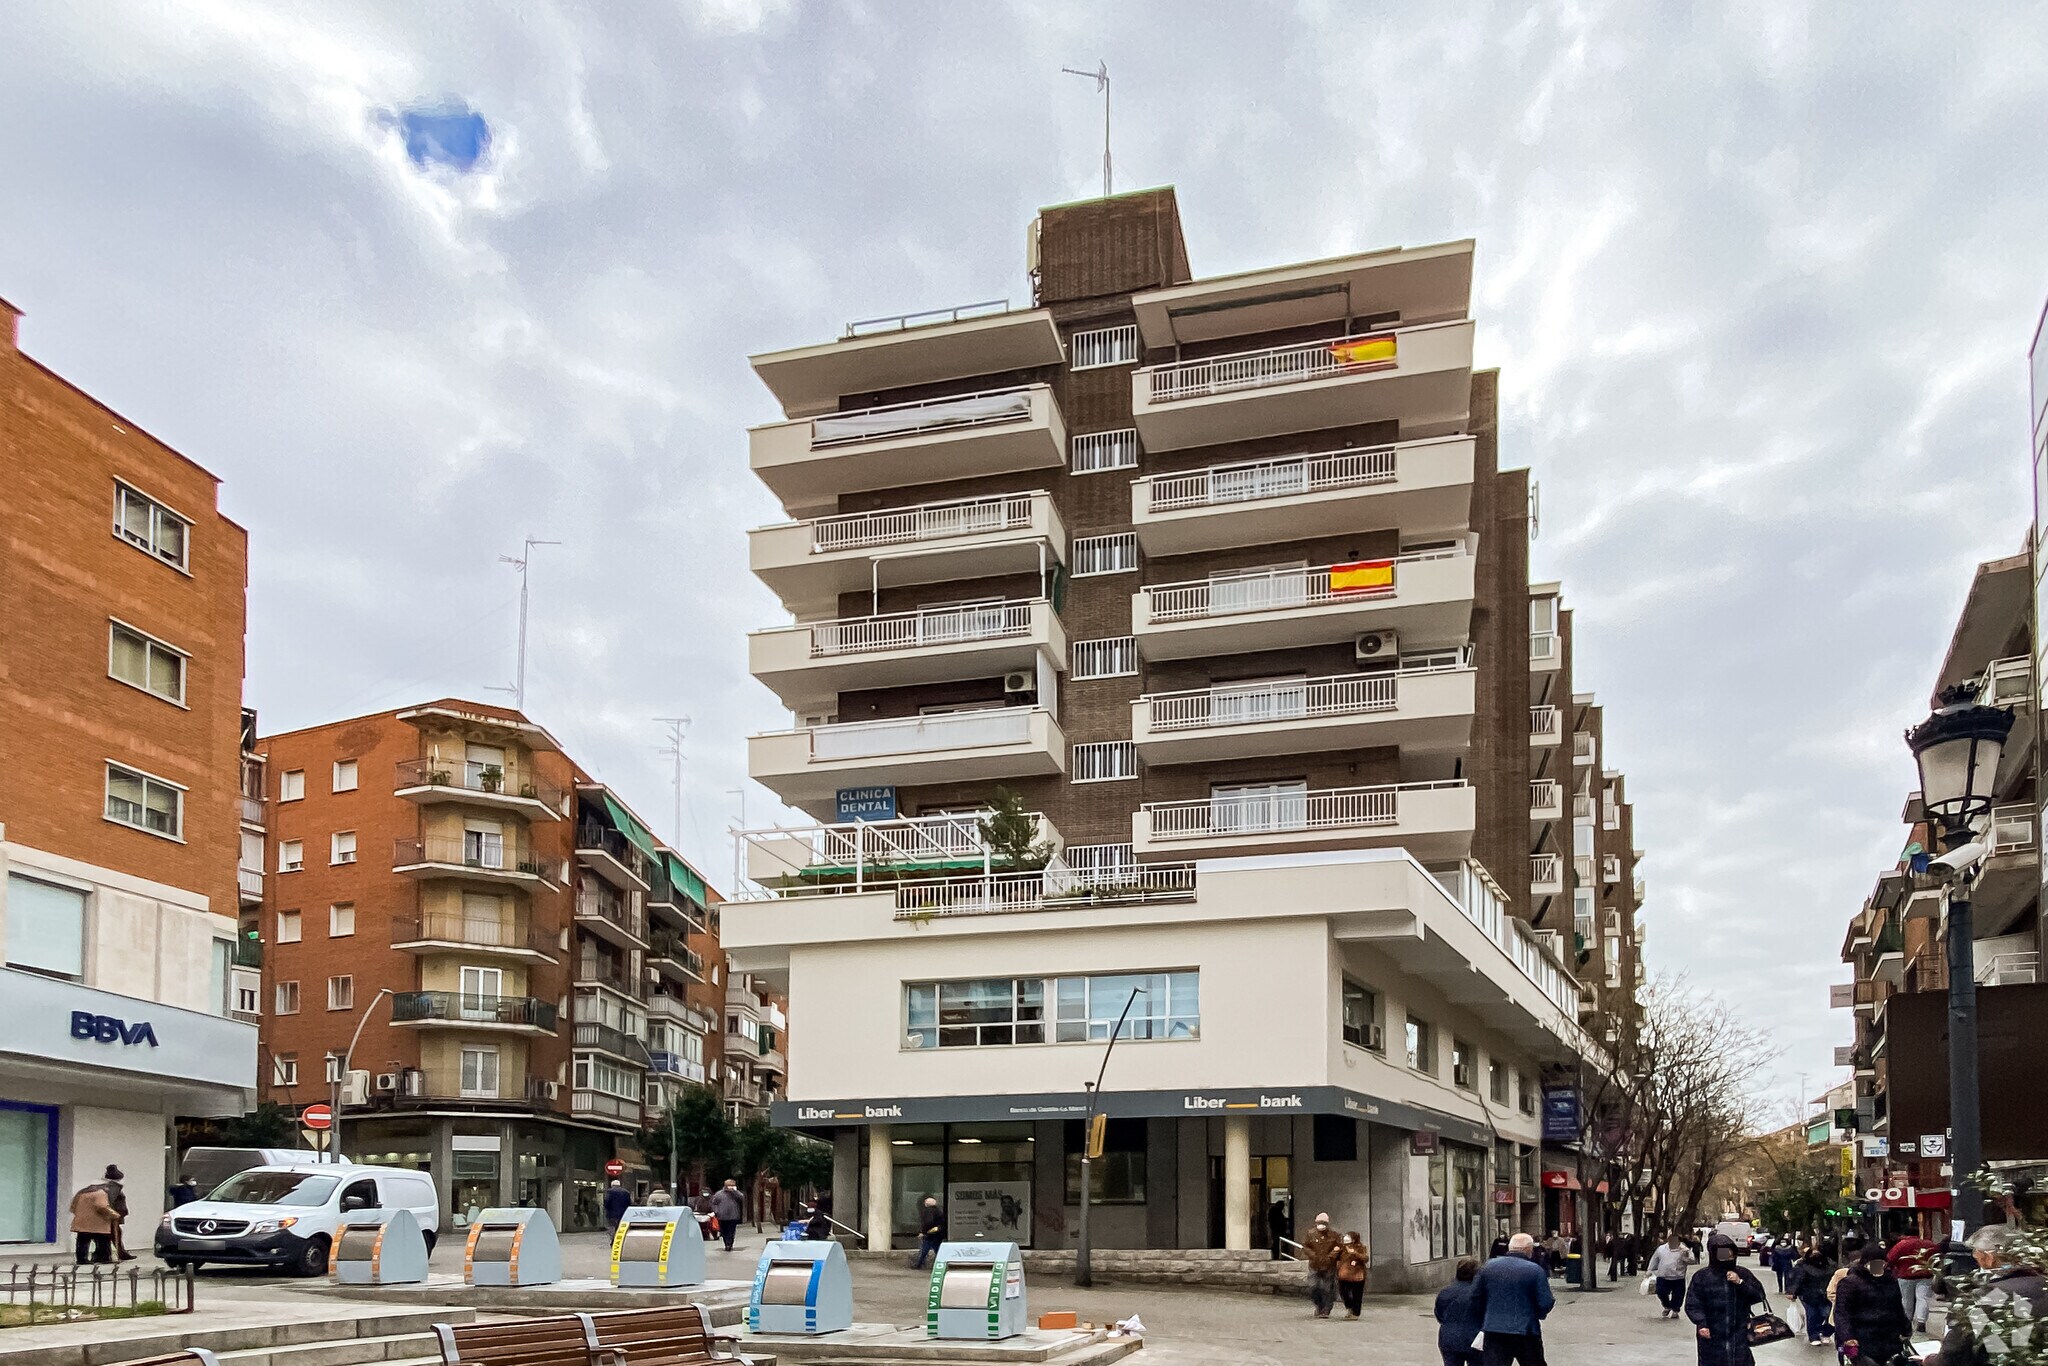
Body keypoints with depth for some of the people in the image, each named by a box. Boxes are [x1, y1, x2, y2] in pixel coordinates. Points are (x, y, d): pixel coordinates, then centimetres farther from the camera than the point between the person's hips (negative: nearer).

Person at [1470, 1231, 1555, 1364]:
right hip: (1526, 1333, -2)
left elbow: (1475, 1298, 6)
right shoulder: (1535, 1270, -8)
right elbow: (1546, 1304, -10)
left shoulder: (1488, 1266, 3)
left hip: (1493, 1330, 2)